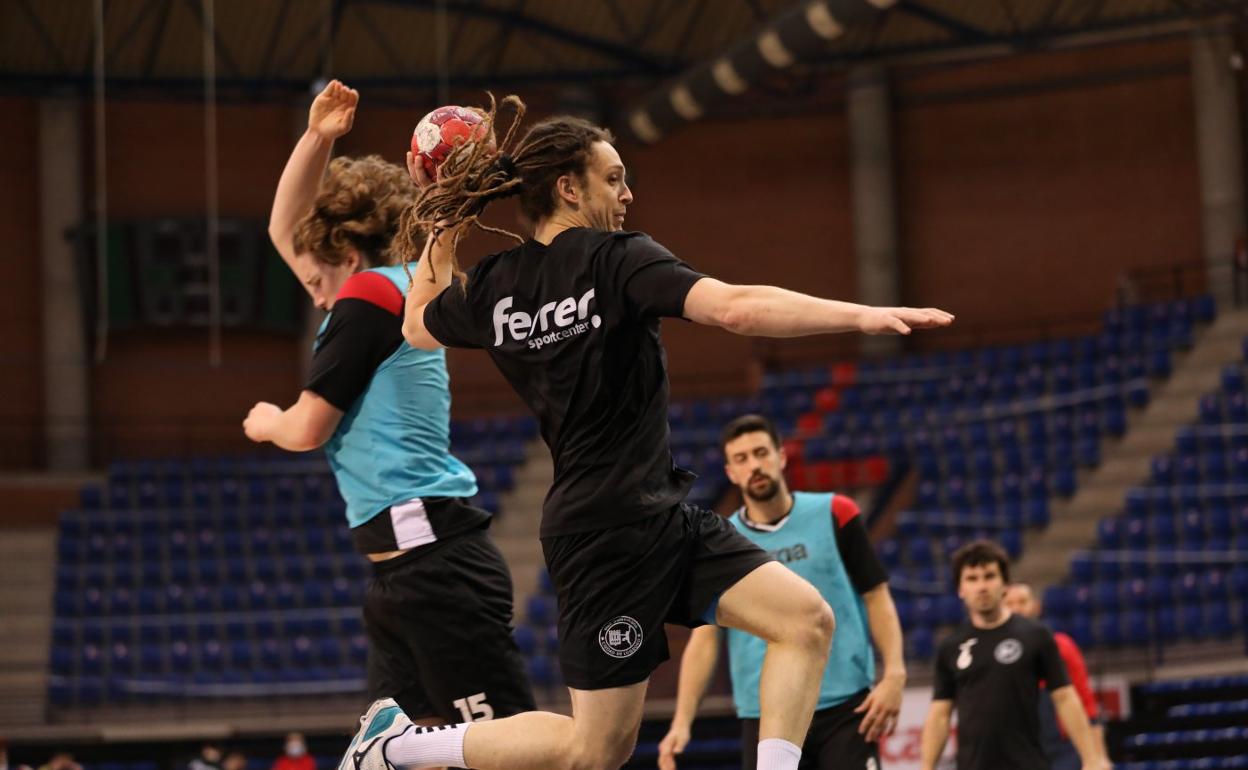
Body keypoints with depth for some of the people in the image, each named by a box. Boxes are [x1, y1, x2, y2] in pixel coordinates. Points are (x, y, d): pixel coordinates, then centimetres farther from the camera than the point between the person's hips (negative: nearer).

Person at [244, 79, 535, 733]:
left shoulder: (370, 292, -6)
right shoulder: (382, 291, 20)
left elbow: (307, 428, -8)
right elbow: (285, 230, 33)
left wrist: (266, 423, 14)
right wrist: (316, 138, 21)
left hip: (437, 563, -10)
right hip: (399, 574, 10)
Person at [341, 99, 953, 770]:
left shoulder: (491, 285, 7)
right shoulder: (617, 259, -13)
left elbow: (417, 328, 28)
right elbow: (736, 308, -26)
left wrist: (441, 244, 24)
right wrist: (862, 315, -28)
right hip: (616, 531, -9)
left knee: (806, 620, 1)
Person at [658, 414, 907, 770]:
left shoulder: (834, 515, 2)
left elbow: (877, 596, 3)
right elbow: (704, 637, 2)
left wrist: (894, 675, -10)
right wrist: (682, 722, -9)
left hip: (845, 705, -1)